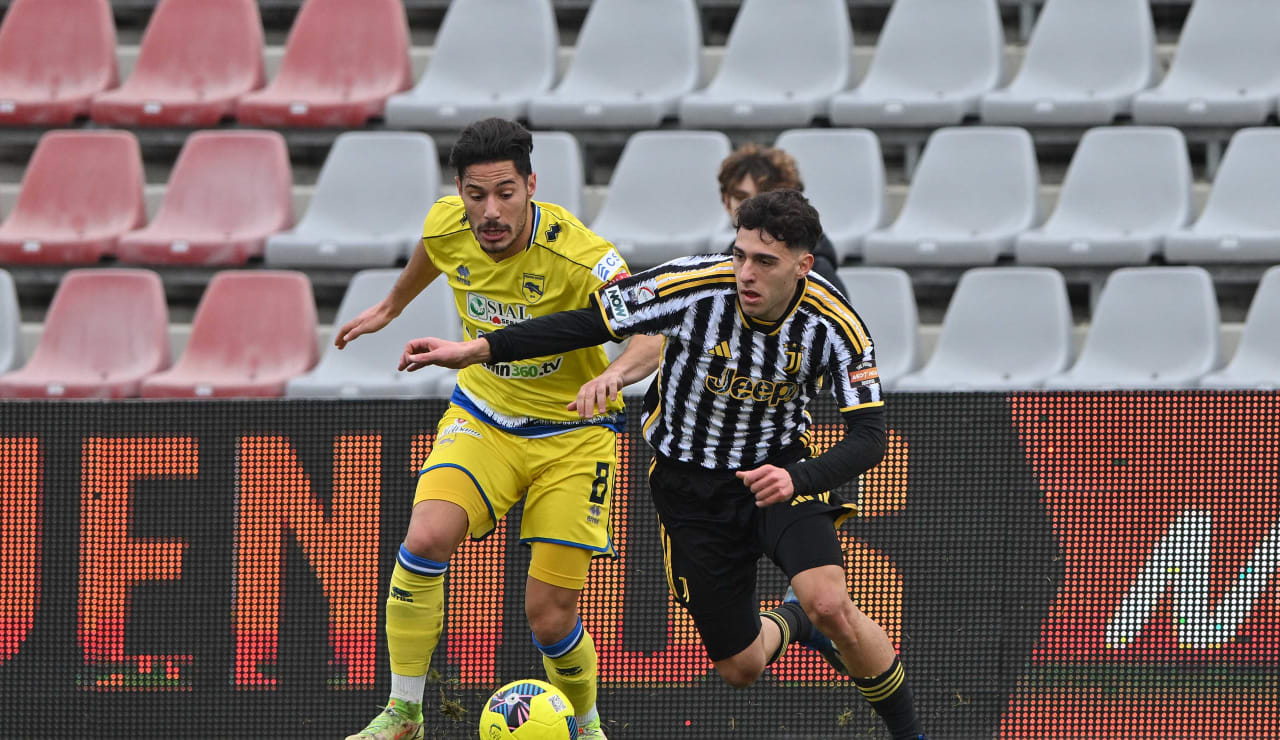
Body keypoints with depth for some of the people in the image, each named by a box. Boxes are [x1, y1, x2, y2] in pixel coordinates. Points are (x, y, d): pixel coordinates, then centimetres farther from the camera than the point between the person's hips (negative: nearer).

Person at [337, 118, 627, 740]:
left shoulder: (578, 256, -28)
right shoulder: (446, 227, -12)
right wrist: (391, 306, 32)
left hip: (572, 433, -3)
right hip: (482, 419, 3)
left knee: (550, 617, -7)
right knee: (426, 538, -25)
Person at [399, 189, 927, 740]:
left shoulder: (835, 325, -22)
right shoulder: (694, 287, -25)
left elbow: (868, 438, -22)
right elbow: (589, 322, -15)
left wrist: (798, 479, -42)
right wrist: (474, 350, -21)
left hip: (780, 470, -1)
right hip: (689, 483, 1)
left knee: (829, 605, -28)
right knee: (740, 668, 2)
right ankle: (792, 623, 41)